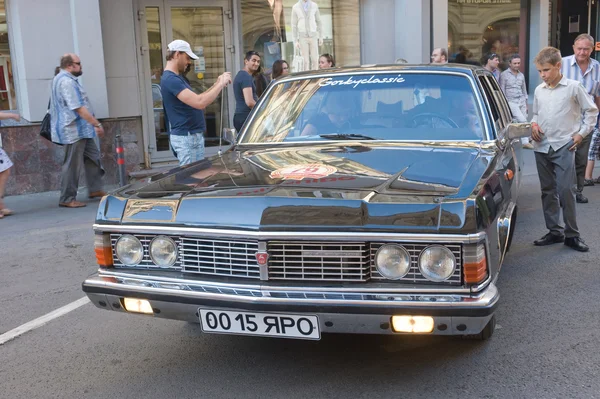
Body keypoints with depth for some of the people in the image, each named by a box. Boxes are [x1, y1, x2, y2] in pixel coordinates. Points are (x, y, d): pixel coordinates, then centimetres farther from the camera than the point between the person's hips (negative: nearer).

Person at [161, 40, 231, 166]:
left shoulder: (176, 78, 16)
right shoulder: (170, 79, -18)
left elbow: (195, 99, 21)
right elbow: (199, 102, -28)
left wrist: (216, 84, 11)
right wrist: (221, 84, -18)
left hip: (193, 135, 10)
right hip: (186, 137, -10)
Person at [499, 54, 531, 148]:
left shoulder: (521, 75, 15)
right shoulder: (504, 75, -2)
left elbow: (524, 90, 20)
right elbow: (502, 91, -4)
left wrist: (526, 104, 18)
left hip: (521, 101, 6)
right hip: (511, 102, -6)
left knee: (524, 121, 0)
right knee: (522, 121, -17)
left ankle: (525, 141, 6)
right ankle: (525, 141, -14)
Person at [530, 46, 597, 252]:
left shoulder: (573, 87, -4)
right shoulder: (539, 90, 9)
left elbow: (591, 110, 4)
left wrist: (582, 133, -3)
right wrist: (534, 125, 2)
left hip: (564, 147, -5)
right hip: (542, 147, 5)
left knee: (566, 191, -8)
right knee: (548, 191, 9)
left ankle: (572, 235, 3)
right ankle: (554, 231, 18)